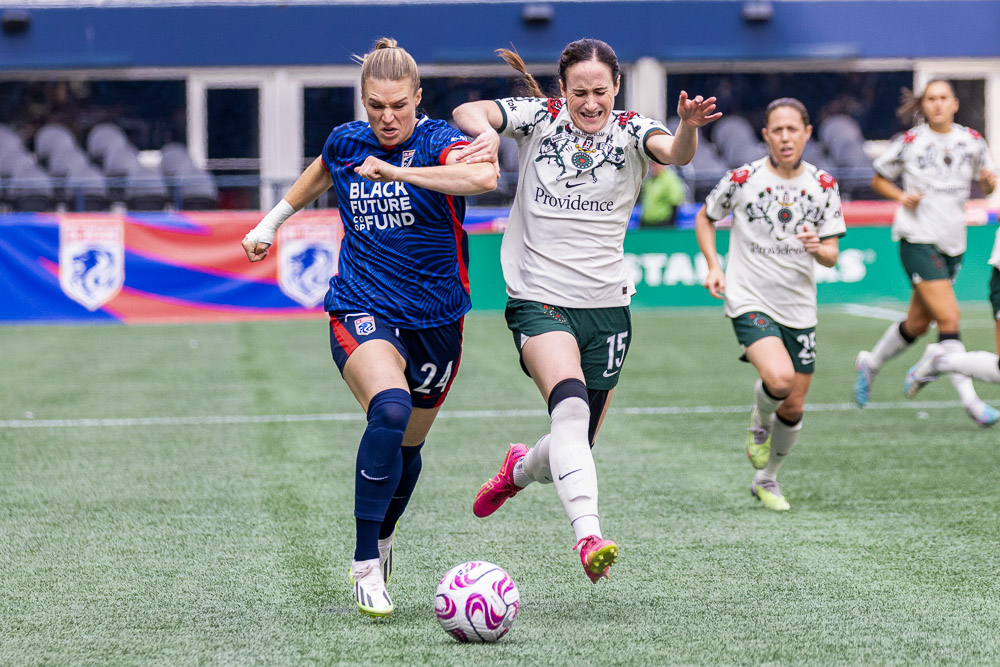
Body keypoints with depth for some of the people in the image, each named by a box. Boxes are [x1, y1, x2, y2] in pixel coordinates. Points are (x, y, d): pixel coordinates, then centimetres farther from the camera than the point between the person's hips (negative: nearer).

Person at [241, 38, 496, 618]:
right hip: (362, 312, 0)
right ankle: (366, 565, -22)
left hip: (436, 321, 0)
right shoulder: (346, 142, 1)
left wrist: (399, 171, -38)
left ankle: (383, 536, 47)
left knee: (408, 445, 15)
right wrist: (273, 222, 35)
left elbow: (485, 177, -37)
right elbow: (320, 175, 27)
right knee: (389, 411, -29)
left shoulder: (438, 141, -13)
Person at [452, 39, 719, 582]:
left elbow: (675, 153, -23)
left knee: (575, 446, 11)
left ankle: (520, 470, 46)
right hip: (538, 298, -2)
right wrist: (486, 130, -38)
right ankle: (588, 538, -40)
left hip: (606, 306, 3)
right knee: (570, 405, -29)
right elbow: (467, 112, -14)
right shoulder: (540, 117, -1)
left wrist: (688, 127, -47)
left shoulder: (630, 131, -2)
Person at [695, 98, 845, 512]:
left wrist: (818, 248, -19)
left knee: (793, 407, 7)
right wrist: (713, 266, -3)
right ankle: (759, 419, 8)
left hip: (799, 307, 4)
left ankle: (767, 480, 31)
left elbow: (832, 255, 5)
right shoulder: (743, 179, -7)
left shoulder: (823, 186, 2)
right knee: (779, 379, -28)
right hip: (749, 300, -4)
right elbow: (705, 217, 10)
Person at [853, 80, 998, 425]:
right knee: (948, 317, -15)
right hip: (918, 239, -5)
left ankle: (870, 362, 38)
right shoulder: (908, 142, -4)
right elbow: (878, 179, 8)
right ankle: (970, 399, -13)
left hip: (953, 242, 5)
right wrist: (902, 196, -10)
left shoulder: (972, 141, 5)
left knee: (918, 324, 13)